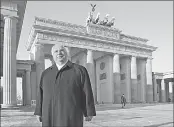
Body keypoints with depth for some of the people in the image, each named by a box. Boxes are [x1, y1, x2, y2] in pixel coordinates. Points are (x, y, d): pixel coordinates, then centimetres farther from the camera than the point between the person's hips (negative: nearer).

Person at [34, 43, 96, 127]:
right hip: (50, 118, 4)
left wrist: (89, 113, -4)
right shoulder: (46, 73, 13)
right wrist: (39, 112, 8)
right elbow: (41, 94, 13)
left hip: (71, 118, -3)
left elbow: (87, 92, -2)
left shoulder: (79, 70, 1)